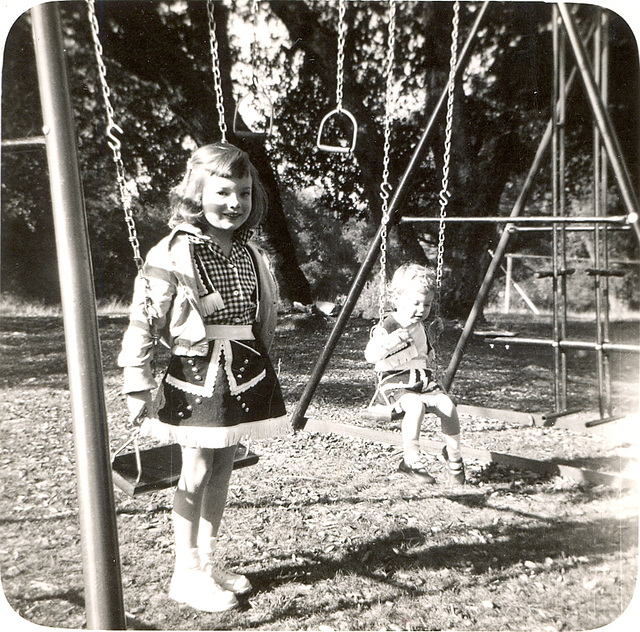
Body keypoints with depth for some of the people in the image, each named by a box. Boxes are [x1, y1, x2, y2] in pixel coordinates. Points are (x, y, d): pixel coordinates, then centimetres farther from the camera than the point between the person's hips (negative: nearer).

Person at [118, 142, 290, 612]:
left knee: (223, 468, 14)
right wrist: (138, 389, -14)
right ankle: (187, 572, 21)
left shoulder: (249, 253, 6)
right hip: (196, 373, -5)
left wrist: (262, 372, 18)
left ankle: (210, 560, 31)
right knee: (196, 473, 4)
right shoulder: (174, 254, -13)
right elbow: (143, 322, -13)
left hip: (245, 372, 6)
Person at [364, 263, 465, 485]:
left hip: (424, 381, 6)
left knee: (447, 405, -20)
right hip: (395, 383, -6)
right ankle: (411, 459, -23)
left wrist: (433, 332, 21)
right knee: (415, 405, -37)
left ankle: (454, 457, 1)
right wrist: (397, 338, -28)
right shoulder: (386, 328, -4)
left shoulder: (421, 327, 18)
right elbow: (370, 355, -17)